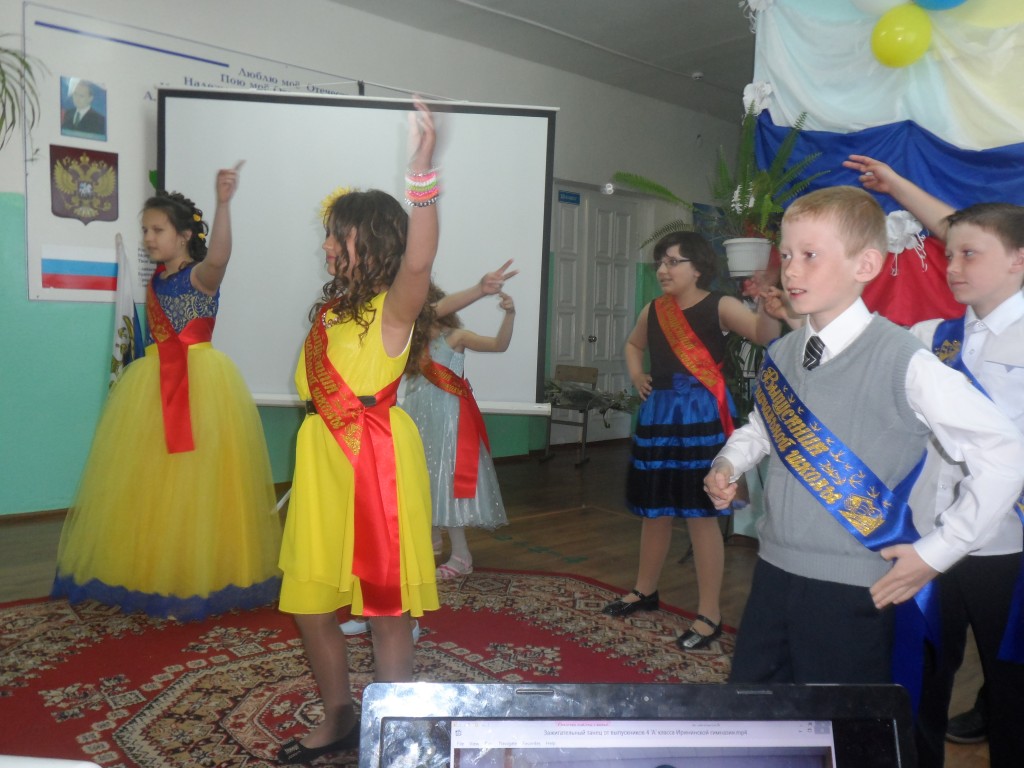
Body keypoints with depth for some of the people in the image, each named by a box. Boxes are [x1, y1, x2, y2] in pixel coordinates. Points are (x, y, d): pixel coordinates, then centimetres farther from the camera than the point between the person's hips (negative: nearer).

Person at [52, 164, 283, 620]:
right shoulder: (154, 281, 12)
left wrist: (223, 202, -48)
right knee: (150, 485, 13)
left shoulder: (200, 276, -11)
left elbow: (218, 256, -35)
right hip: (155, 386, 8)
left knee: (194, 486, -2)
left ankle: (197, 582, 11)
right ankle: (153, 576, 27)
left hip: (201, 384, -8)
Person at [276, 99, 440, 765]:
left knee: (386, 607, 4)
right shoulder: (330, 310, 14)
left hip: (379, 464, -8)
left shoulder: (393, 307, -9)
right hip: (323, 464, 8)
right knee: (310, 604, 15)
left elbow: (419, 261, -32)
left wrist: (422, 172, -41)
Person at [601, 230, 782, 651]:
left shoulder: (720, 306, -6)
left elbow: (766, 334, -22)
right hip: (658, 414, 6)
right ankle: (645, 590, 35)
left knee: (701, 513, -3)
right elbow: (633, 344, 30)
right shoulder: (653, 311, 10)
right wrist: (636, 373, 11)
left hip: (701, 416, -6)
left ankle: (709, 614, 9)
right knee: (654, 509, 16)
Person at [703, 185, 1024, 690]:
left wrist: (936, 552, -10)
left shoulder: (903, 362, -17)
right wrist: (728, 463, 0)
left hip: (852, 592, -5)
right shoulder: (780, 356, 2)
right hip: (773, 572, 6)